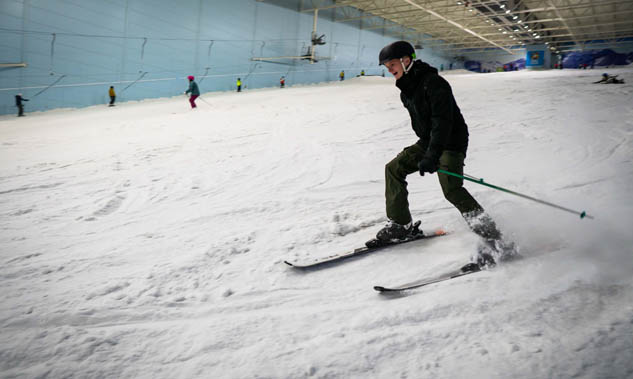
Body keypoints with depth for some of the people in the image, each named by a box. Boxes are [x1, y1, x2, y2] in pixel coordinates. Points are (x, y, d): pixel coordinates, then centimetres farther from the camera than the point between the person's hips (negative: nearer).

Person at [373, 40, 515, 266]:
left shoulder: (433, 83, -20)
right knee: (394, 169, 6)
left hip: (450, 142, -9)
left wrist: (432, 156, -36)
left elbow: (442, 121, -29)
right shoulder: (406, 88, 9)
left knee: (452, 190, -24)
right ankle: (401, 224, 15)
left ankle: (494, 240, -21)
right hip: (428, 142, 9)